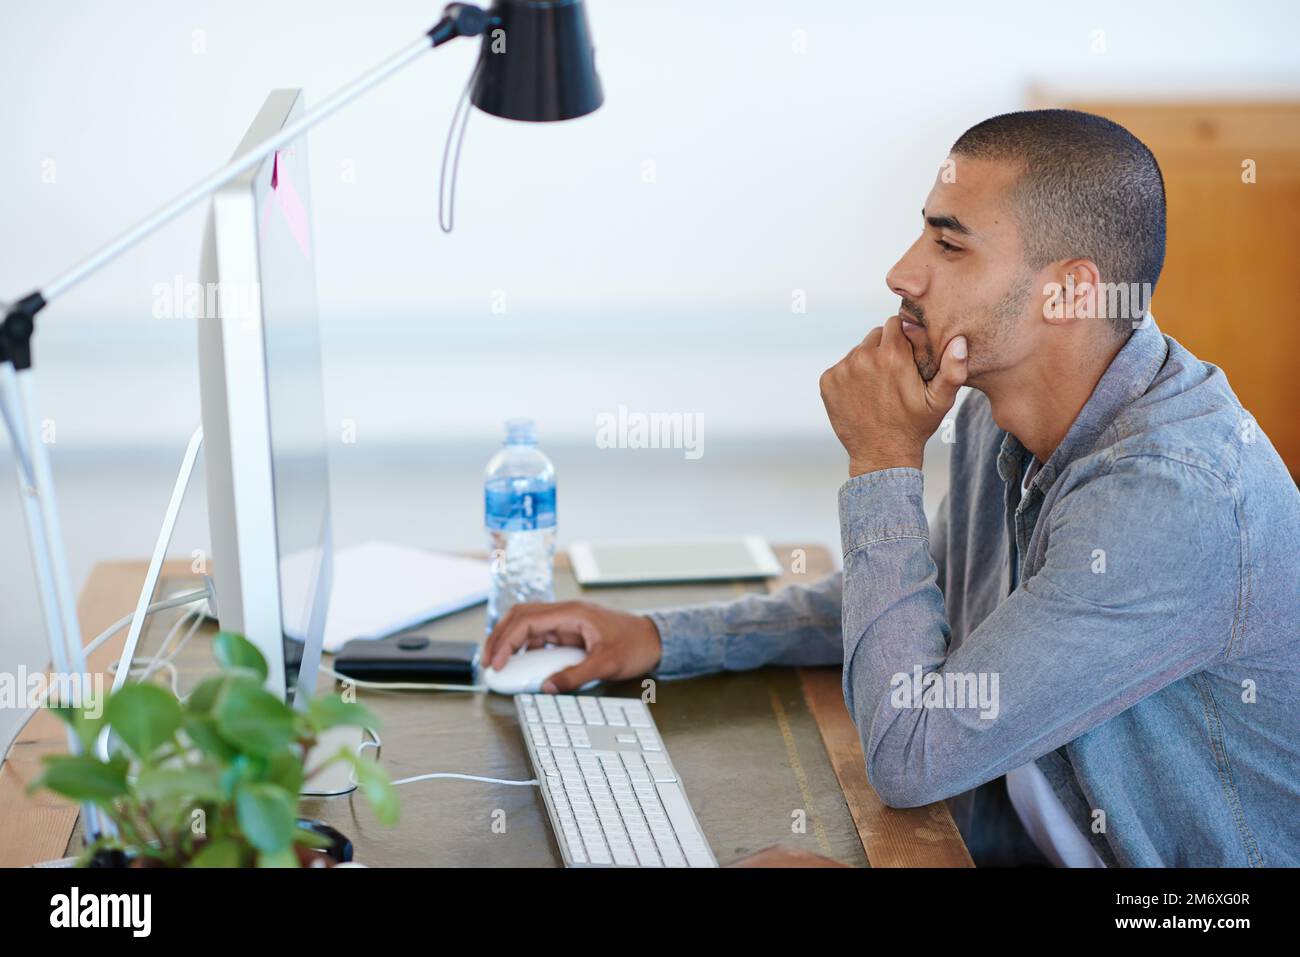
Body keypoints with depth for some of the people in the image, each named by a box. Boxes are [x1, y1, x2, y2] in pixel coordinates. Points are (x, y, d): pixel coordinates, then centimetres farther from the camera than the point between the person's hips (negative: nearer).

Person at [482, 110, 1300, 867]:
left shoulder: (1176, 492, -28)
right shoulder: (997, 419, 0)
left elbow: (912, 757, -26)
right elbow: (905, 598, 19)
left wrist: (885, 464, -18)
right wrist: (661, 637, 8)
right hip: (1034, 845, 7)